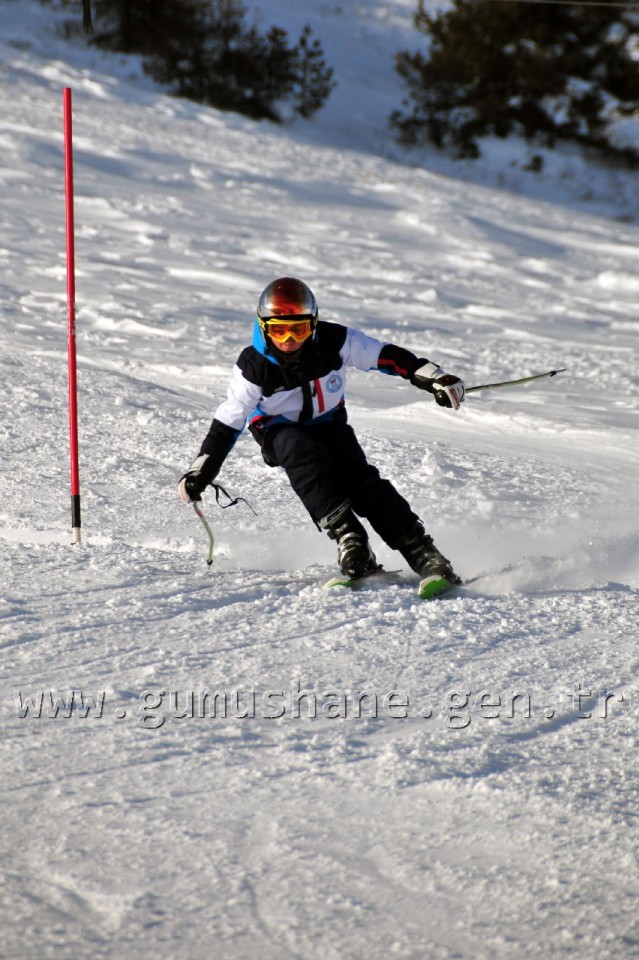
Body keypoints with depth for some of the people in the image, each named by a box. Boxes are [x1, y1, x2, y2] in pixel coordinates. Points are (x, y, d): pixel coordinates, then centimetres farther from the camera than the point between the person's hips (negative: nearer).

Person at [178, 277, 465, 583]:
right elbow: (228, 420, -12)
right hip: (279, 430, -1)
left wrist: (431, 376, -15)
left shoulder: (334, 341, -18)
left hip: (327, 422, 1)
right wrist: (201, 470, -14)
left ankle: (418, 549, -24)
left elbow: (384, 356, -10)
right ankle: (347, 536, -39)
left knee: (359, 477, -22)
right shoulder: (254, 366, -19)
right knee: (304, 455, -35)